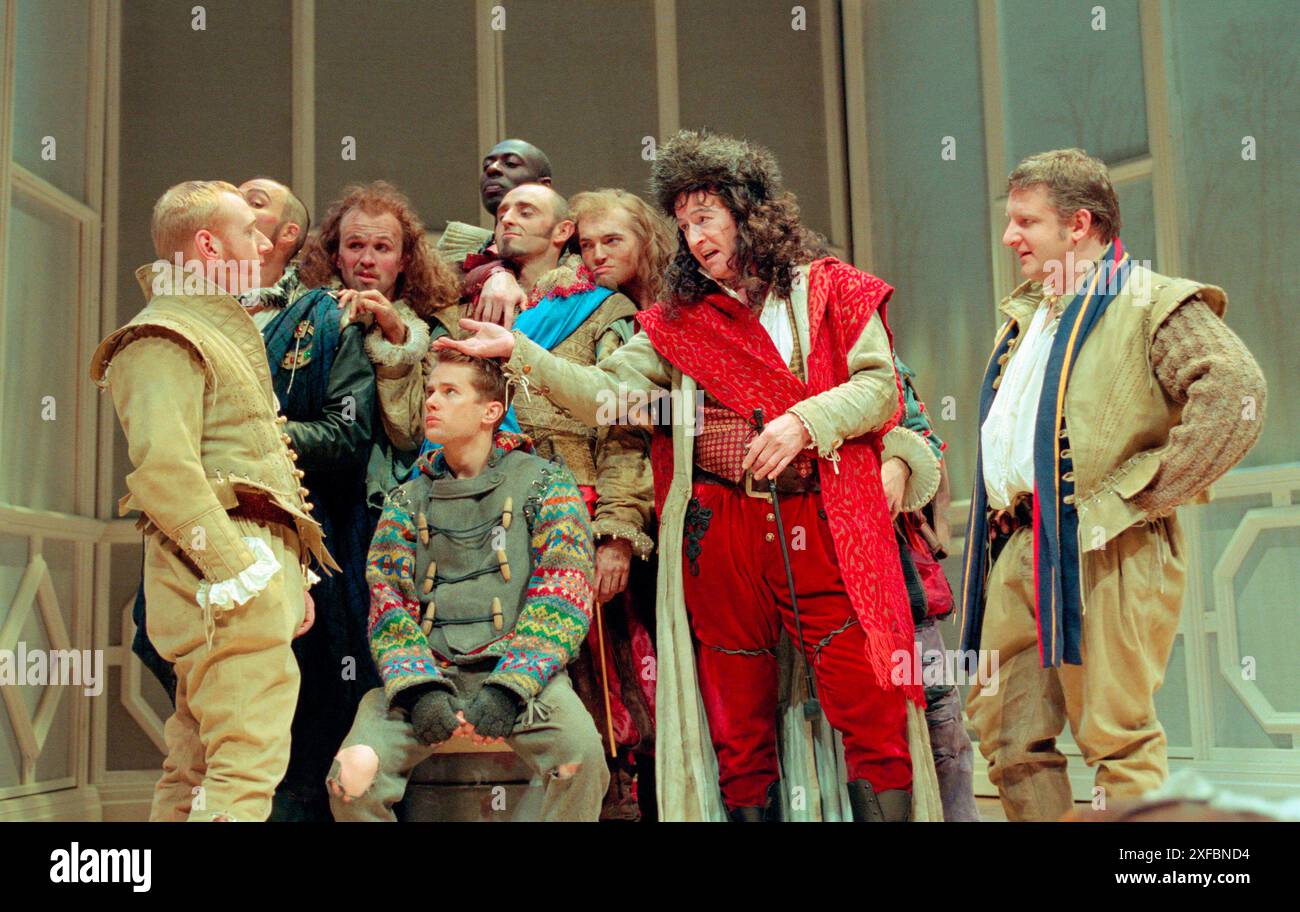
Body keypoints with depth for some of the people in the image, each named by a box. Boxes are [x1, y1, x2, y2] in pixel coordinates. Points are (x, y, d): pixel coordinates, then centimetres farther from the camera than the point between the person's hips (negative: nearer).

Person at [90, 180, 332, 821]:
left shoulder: (225, 329, 26)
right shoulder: (164, 340, -7)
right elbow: (162, 469, -21)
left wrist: (293, 575, 21)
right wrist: (242, 571, -22)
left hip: (260, 568, 10)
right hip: (229, 577, -10)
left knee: (196, 763, 12)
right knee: (247, 765, -15)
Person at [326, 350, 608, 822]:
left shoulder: (543, 483, 7)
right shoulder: (408, 500, 17)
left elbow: (562, 594, -3)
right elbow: (386, 602, 8)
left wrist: (509, 686, -17)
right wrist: (418, 688, -11)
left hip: (516, 666, -2)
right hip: (427, 670, 3)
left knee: (581, 753, -31)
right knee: (353, 774, -23)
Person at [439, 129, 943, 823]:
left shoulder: (828, 289, 9)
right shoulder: (679, 321, 16)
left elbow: (880, 387, 1)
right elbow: (606, 394, 7)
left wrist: (803, 422, -14)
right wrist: (520, 352, -2)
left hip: (823, 525, -2)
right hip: (719, 529, 3)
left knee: (871, 714, -8)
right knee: (739, 731, 8)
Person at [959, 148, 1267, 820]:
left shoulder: (1153, 303, -4)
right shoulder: (1026, 315, 22)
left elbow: (1236, 398, -19)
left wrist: (1128, 501, -17)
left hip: (1101, 554, -8)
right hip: (1018, 548, 8)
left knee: (1116, 740, -5)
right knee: (1005, 732, 9)